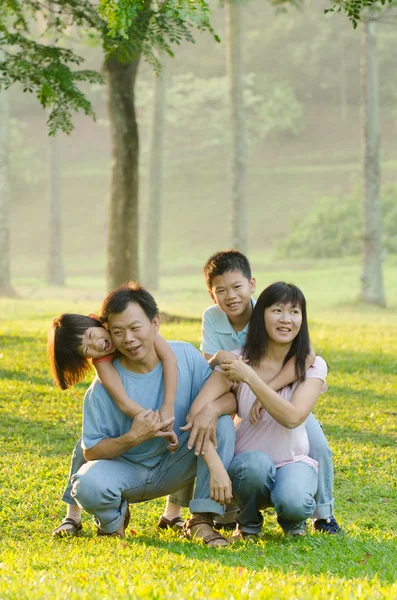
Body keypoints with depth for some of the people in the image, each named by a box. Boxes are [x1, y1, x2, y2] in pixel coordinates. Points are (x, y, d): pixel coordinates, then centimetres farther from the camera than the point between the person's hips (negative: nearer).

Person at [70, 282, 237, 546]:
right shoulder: (104, 386, -17)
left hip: (175, 467, 2)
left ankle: (202, 521, -16)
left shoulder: (185, 356, -11)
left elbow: (231, 398, -11)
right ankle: (114, 517, 4)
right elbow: (91, 452, -12)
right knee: (88, 486, -35)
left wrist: (209, 410, -35)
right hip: (126, 471, -2)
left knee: (223, 423, -22)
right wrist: (132, 438, -30)